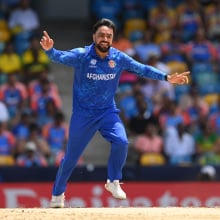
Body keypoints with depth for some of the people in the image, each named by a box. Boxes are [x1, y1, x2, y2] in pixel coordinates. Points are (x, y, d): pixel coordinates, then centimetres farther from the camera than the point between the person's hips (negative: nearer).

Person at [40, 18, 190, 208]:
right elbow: (60, 58, -29)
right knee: (71, 156, 3)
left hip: (108, 112, 2)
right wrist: (49, 50, -52)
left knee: (121, 142, -21)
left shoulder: (119, 58, -6)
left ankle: (113, 182, 1)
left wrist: (167, 78, -7)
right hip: (83, 113, -2)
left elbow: (142, 69, 1)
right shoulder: (81, 55, -15)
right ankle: (57, 194, 24)